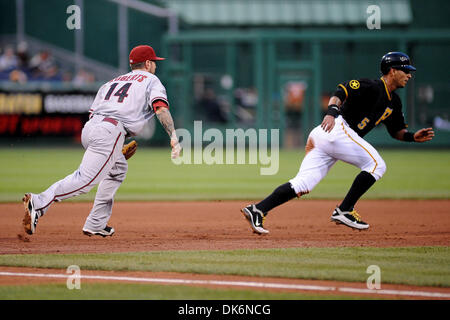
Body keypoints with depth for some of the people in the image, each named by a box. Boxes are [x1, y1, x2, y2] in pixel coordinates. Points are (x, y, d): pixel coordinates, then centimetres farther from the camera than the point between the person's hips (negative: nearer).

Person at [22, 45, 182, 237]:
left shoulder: (111, 82, 32)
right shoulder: (151, 81, 14)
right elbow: (161, 108, -5)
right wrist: (173, 137, -15)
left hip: (88, 128, 8)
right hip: (109, 132, -8)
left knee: (118, 168, 27)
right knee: (86, 179, -16)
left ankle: (96, 224, 20)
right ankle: (39, 203, -34)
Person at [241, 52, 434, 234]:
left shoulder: (393, 103, 23)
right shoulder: (372, 87, -7)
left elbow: (396, 131, 31)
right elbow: (341, 92, -19)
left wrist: (414, 137, 12)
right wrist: (332, 111, -37)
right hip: (336, 128, -9)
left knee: (303, 185, -4)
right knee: (376, 164, -10)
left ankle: (257, 210, -12)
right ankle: (344, 211, -11)